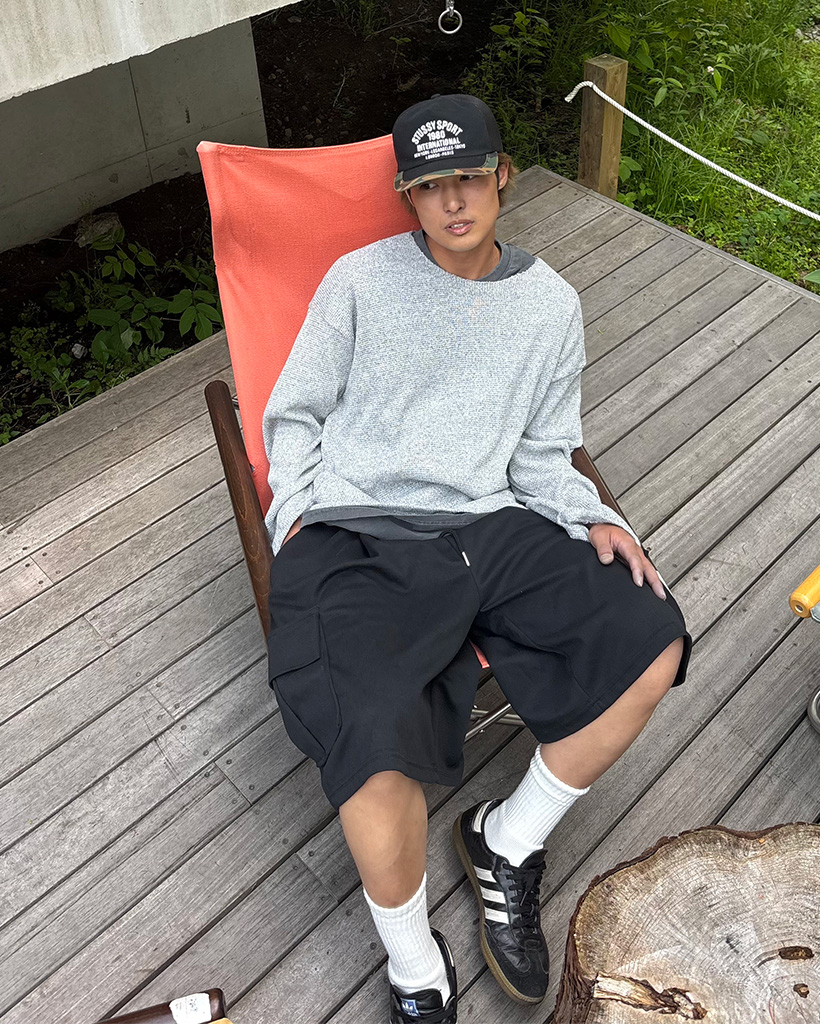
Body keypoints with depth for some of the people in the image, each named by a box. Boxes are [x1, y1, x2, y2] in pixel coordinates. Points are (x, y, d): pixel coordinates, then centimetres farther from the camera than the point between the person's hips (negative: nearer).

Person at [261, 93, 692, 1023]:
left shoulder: (551, 305, 14)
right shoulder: (360, 280, 6)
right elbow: (293, 415, 11)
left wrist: (593, 520, -1)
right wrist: (297, 515, -5)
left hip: (489, 526, 4)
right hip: (353, 537, -3)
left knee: (652, 641, -16)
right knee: (375, 740, -29)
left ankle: (507, 843, 6)